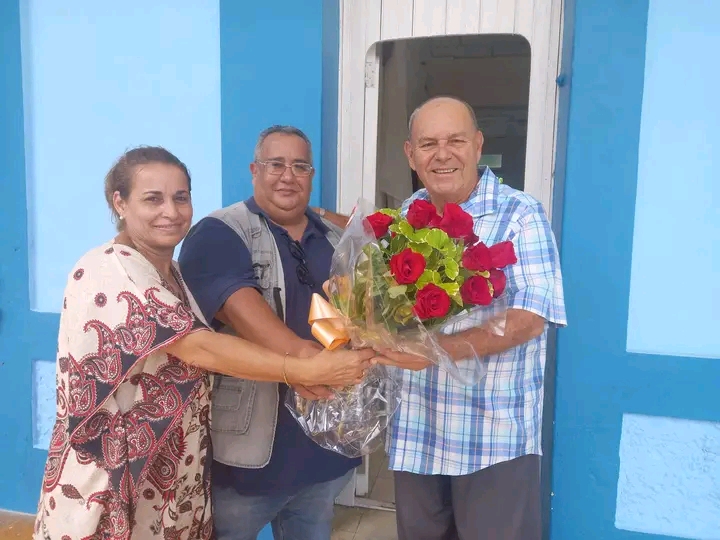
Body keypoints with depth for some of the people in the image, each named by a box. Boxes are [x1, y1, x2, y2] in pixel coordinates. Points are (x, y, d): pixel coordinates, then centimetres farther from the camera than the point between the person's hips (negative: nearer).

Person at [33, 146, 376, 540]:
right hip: (113, 486, -7)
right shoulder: (107, 273, -21)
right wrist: (305, 370, -34)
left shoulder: (171, 272, 7)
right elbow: (199, 348, -30)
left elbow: (195, 353, 4)